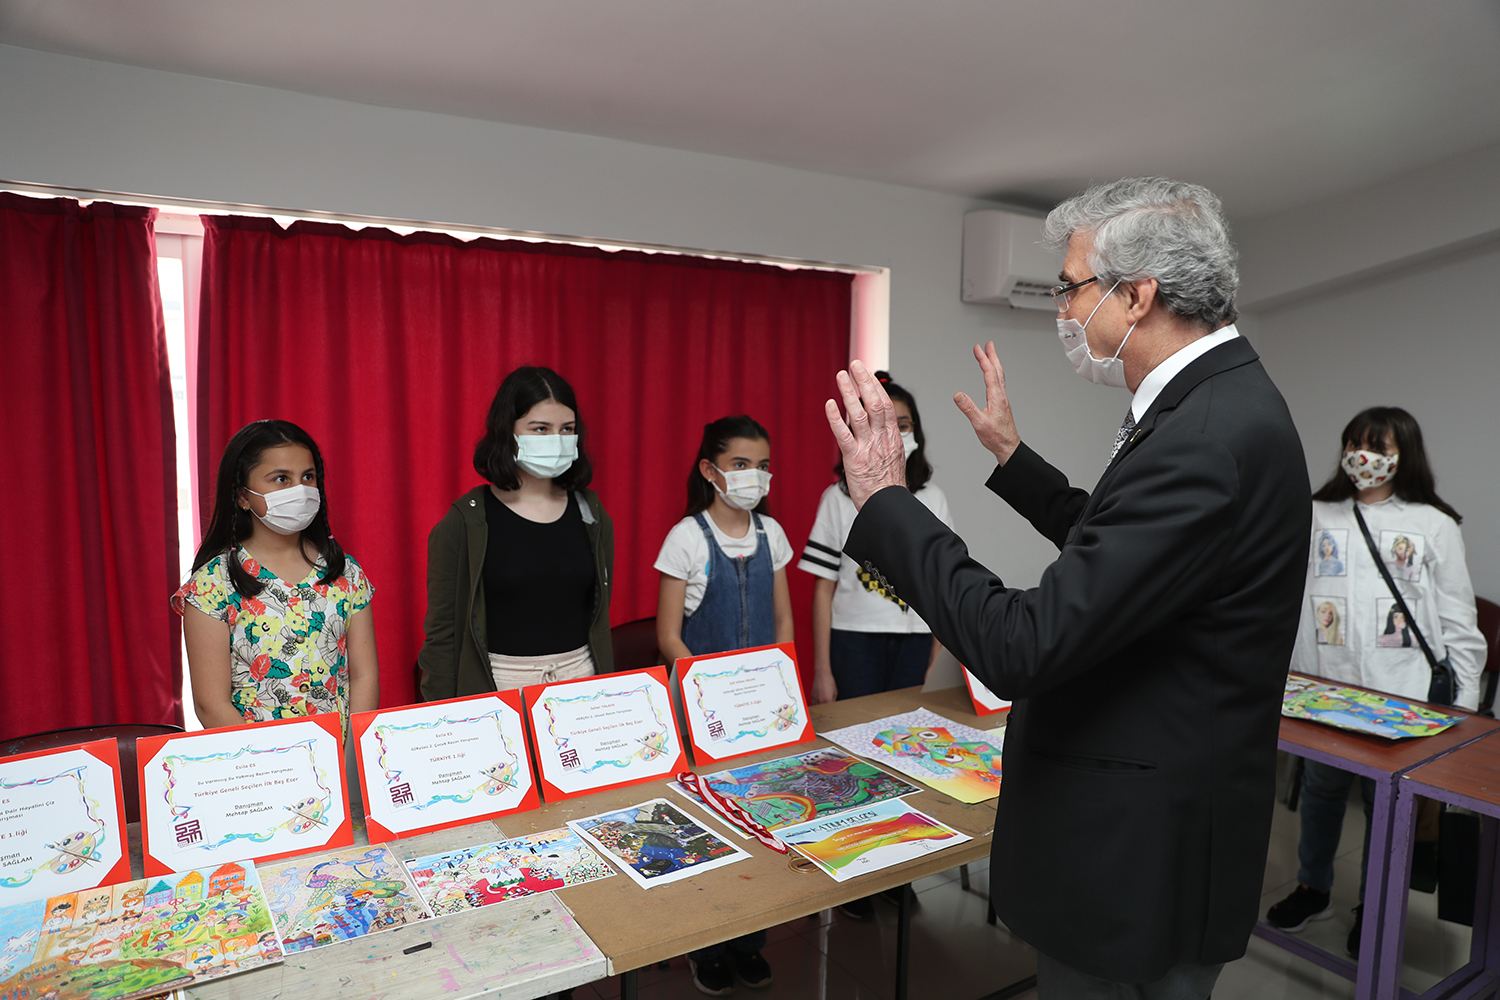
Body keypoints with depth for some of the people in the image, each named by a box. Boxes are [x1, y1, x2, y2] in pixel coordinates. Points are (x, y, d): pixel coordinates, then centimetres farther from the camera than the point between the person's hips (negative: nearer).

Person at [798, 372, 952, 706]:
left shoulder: (932, 499, 6)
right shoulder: (839, 497, -1)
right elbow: (824, 589, -2)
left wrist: (935, 660, 1)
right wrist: (822, 671, -5)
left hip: (914, 642, 2)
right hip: (854, 641, -2)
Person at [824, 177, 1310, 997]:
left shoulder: (1209, 439, -29)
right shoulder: (1223, 405, 4)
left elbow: (1024, 650, -31)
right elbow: (1112, 545, 17)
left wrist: (884, 500, -24)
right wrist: (1012, 456, 18)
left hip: (1135, 866, -9)